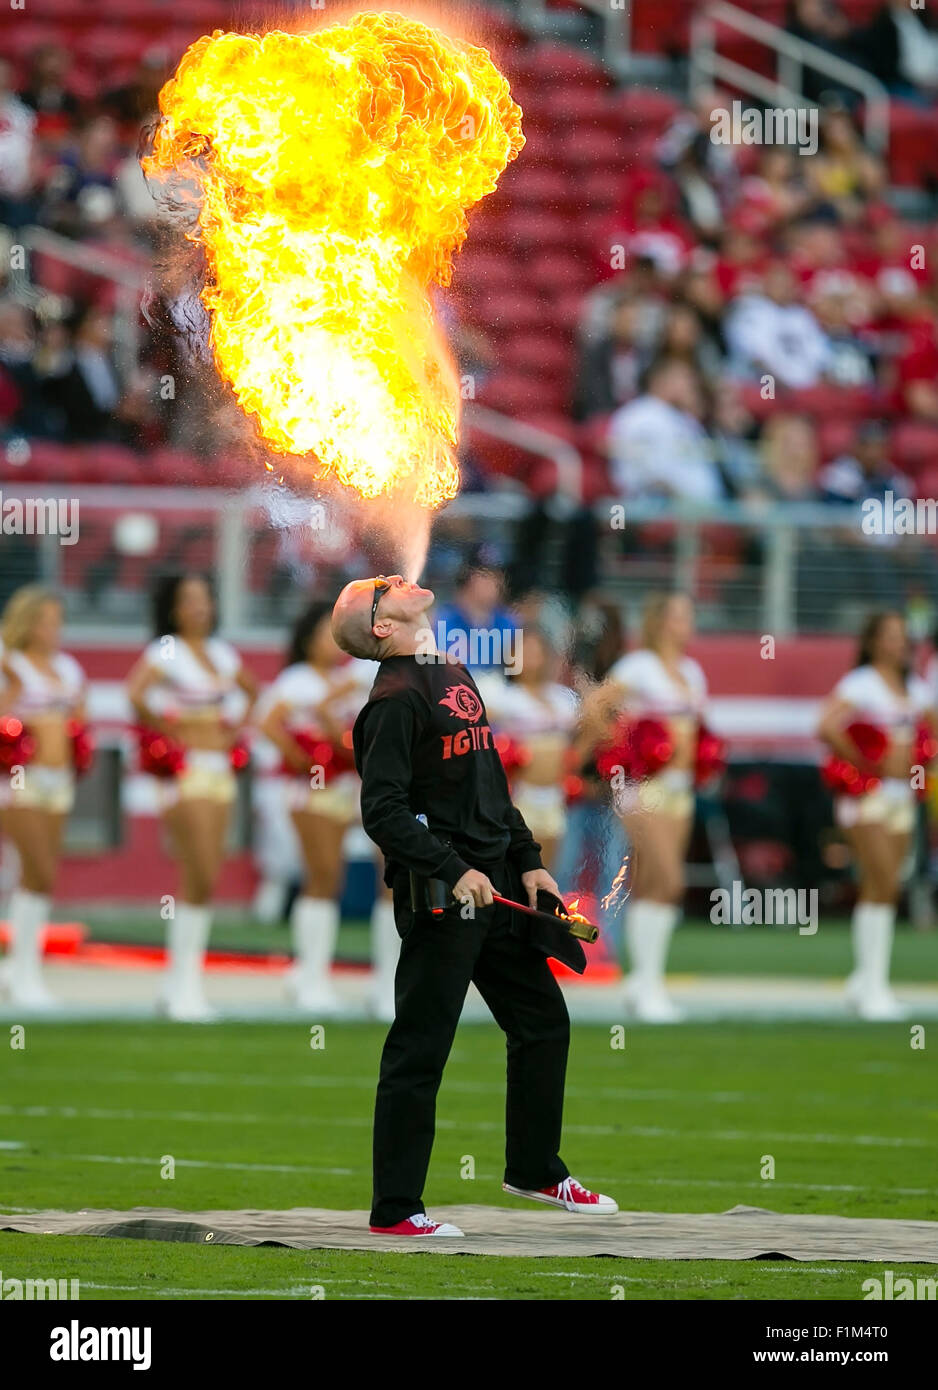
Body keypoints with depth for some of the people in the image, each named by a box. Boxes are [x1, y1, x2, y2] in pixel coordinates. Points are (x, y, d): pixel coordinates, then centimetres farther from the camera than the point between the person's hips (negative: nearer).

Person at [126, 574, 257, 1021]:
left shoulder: (222, 653, 13)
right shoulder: (164, 652, -9)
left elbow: (252, 691, 31)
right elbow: (135, 694, -26)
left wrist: (236, 730, 16)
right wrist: (164, 731, -15)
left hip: (220, 771, 7)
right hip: (185, 773, -7)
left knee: (204, 881, 6)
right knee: (200, 879, -12)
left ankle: (180, 984, 12)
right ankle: (183, 986, -6)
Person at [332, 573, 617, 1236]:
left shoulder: (456, 675, 16)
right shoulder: (397, 700, -12)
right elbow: (383, 810, -18)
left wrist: (528, 860, 16)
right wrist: (453, 871, -24)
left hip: (496, 889, 9)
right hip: (438, 900, -9)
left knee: (544, 1021, 16)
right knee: (420, 1050, -4)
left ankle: (535, 1170, 32)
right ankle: (395, 1209, 1)